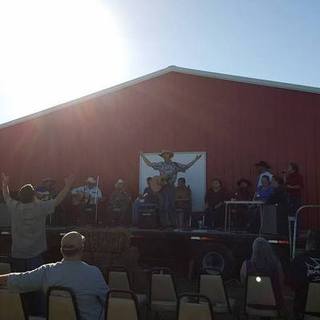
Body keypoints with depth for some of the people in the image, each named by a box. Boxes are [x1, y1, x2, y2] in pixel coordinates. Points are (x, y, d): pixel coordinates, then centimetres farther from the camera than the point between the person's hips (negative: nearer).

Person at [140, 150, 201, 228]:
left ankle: (172, 223, 9)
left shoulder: (175, 165, 4)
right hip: (162, 186, 1)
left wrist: (195, 160, 2)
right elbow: (149, 164, 14)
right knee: (163, 205, 2)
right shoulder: (160, 164, 8)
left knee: (170, 205, -1)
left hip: (170, 187, -1)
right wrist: (143, 156, 15)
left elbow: (186, 166, 6)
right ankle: (164, 223, 10)